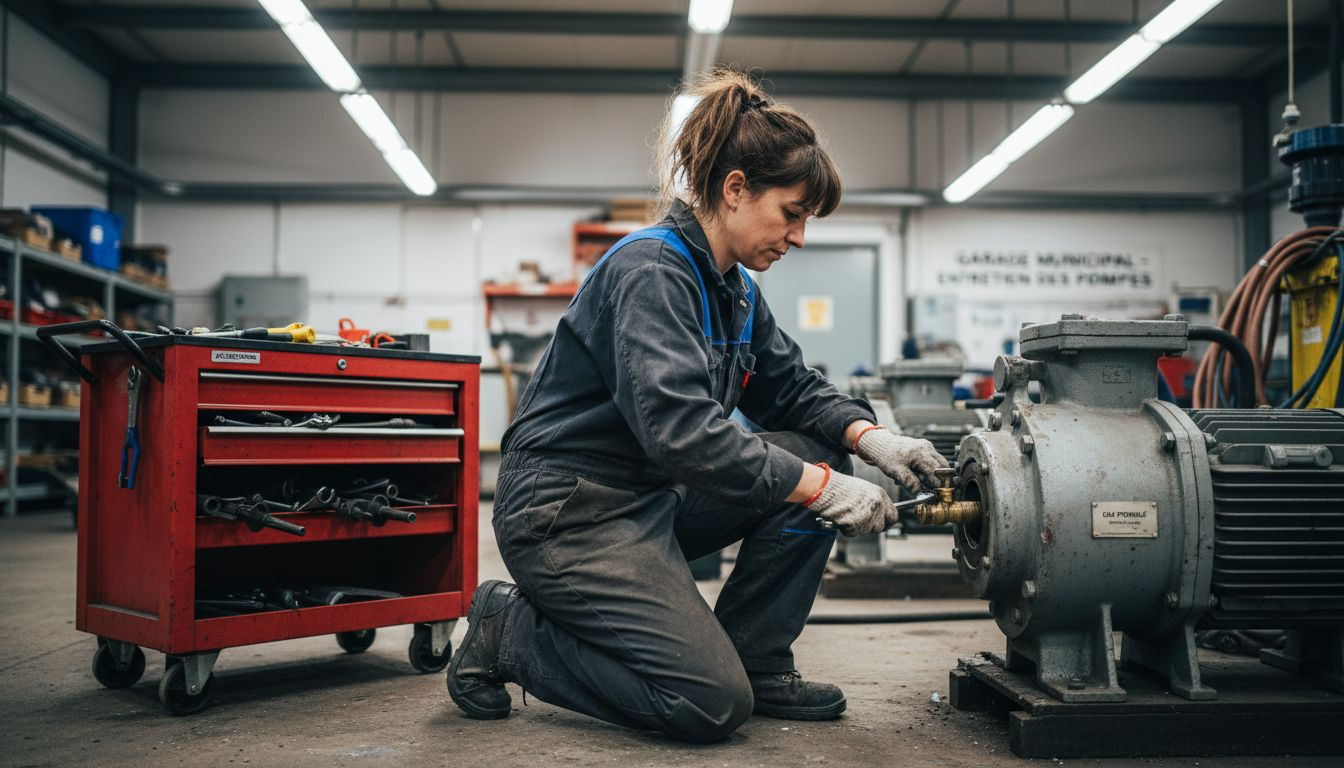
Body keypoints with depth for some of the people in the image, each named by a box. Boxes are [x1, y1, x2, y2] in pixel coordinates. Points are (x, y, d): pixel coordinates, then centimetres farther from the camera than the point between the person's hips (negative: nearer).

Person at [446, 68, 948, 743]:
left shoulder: (735, 288, 9)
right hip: (566, 510, -9)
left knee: (818, 454, -2)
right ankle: (508, 632, 2)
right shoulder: (650, 269, -21)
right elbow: (679, 428, -31)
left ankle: (755, 661, 6)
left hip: (650, 498, 9)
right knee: (712, 703, -15)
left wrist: (870, 437, -8)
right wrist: (821, 488, -29)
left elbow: (791, 386, 12)